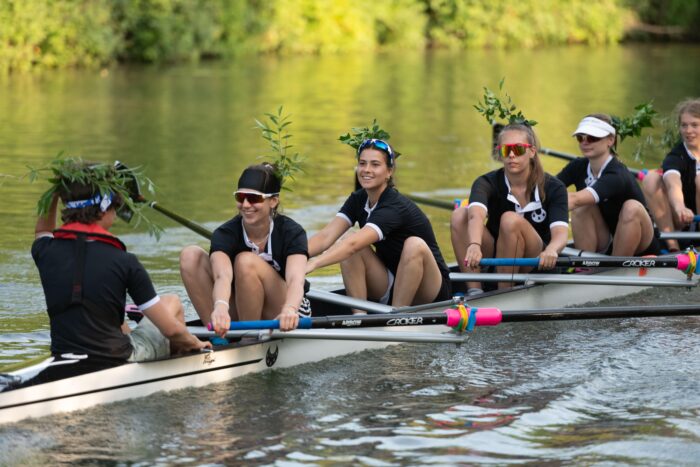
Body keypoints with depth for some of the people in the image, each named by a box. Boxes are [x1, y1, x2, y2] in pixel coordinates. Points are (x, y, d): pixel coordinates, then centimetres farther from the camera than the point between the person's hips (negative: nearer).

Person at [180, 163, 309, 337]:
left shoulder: (291, 233, -16)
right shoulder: (225, 234, -13)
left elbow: (296, 280, -35)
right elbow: (223, 276, -34)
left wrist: (289, 310, -60)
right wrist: (220, 307, -59)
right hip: (240, 314, 3)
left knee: (246, 262, -31)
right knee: (190, 256, -16)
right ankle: (219, 337, -19)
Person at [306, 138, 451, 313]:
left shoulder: (395, 207, -25)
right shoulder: (358, 200, -2)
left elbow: (354, 244, -41)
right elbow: (326, 236, -15)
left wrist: (313, 264, -54)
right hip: (389, 287, 6)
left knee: (415, 245, -34)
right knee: (350, 247, -15)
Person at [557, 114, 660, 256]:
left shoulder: (617, 175, -27)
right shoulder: (579, 167, -5)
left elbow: (574, 199, -44)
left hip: (640, 247, -5)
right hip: (604, 248, 5)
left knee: (632, 208, -33)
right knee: (582, 206, -21)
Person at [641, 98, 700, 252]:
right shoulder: (676, 157, -13)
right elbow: (673, 183, -35)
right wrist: (680, 208, -56)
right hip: (681, 222, 0)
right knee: (651, 178, -23)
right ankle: (673, 247, -25)